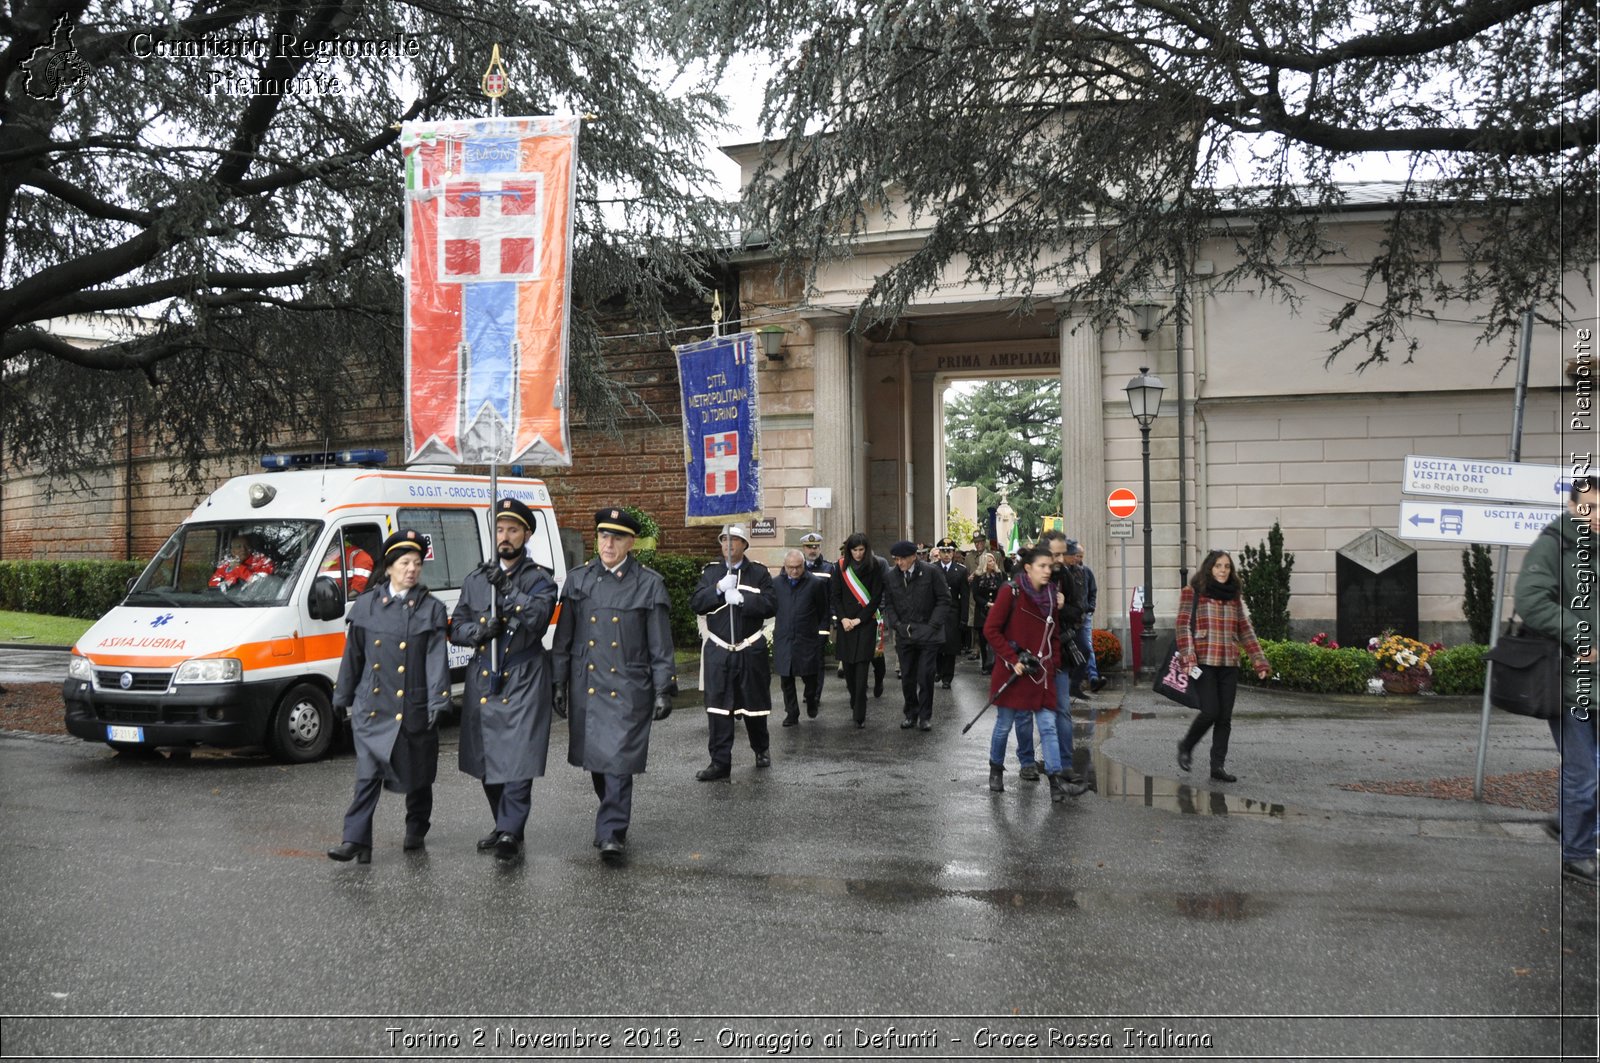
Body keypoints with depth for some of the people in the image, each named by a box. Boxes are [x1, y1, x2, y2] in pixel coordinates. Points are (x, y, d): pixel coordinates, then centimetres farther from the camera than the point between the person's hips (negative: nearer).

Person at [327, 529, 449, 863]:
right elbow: (353, 656, 11)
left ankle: (416, 832, 31)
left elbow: (437, 657, -6)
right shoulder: (365, 606, 5)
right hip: (373, 709, 0)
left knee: (417, 776, 13)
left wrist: (437, 701, -14)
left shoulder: (432, 609, 1)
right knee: (368, 776, -7)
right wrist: (344, 698, 13)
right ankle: (356, 841, -5)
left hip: (415, 709, 0)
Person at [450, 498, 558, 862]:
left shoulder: (540, 580, 2)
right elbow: (456, 627, 12)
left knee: (518, 761, -10)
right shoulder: (475, 579, 14)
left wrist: (507, 589, -20)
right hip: (482, 683, 5)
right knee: (487, 762, 10)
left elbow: (538, 616, -16)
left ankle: (510, 833, -5)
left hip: (523, 684, -4)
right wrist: (478, 631, -9)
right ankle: (504, 825, 25)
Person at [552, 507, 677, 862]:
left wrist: (663, 691, -4)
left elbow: (660, 645, 0)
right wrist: (559, 684, 8)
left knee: (618, 760, -9)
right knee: (596, 760, 12)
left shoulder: (649, 585, -1)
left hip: (627, 690, -3)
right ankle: (615, 817, 31)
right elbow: (563, 638, 11)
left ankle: (612, 834, -4)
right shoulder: (578, 580, 7)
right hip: (586, 687, 4)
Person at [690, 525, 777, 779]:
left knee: (754, 703, 10)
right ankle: (720, 762, 1)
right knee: (717, 706, -4)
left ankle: (761, 749, 33)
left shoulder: (759, 572, 2)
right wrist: (718, 589, -16)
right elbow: (695, 603, -2)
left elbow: (771, 605, -9)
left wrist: (742, 599, -20)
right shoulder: (711, 572, 8)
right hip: (718, 650, 1)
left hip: (751, 650, -1)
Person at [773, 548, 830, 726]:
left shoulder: (815, 584, -4)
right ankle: (792, 713, 18)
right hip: (783, 639, 2)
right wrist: (773, 631, 7)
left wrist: (821, 636, 0)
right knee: (786, 679, 6)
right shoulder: (776, 583, 3)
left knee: (810, 676, 4)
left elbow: (823, 614, 2)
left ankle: (811, 701, 34)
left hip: (807, 639, -2)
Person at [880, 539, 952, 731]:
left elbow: (944, 599, -3)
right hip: (904, 635, 3)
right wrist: (896, 624, -2)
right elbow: (888, 604, 13)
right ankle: (911, 714, 21)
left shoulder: (931, 572, -5)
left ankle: (925, 716, 9)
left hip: (928, 634, -3)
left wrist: (933, 624, -9)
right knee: (907, 677, 7)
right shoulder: (892, 577, 5)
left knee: (925, 676, -4)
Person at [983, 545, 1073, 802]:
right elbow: (990, 629, -10)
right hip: (1013, 671, -4)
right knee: (1005, 724, 8)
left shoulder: (1050, 595, 7)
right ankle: (996, 769, 30)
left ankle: (1056, 779, -4)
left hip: (1041, 672, 4)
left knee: (1048, 725, -3)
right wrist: (1013, 660, -13)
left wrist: (1054, 662, 8)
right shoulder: (1011, 592, -10)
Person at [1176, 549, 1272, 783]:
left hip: (1229, 665, 5)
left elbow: (1245, 630, 16)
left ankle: (1218, 766, 10)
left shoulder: (1235, 597, 15)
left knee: (1225, 717, 3)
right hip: (1204, 663, -5)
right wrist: (1187, 657, -19)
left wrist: (1259, 661, 8)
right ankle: (1186, 747, 12)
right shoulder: (1192, 592, 1)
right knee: (1210, 712, -13)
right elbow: (1183, 625, -7)